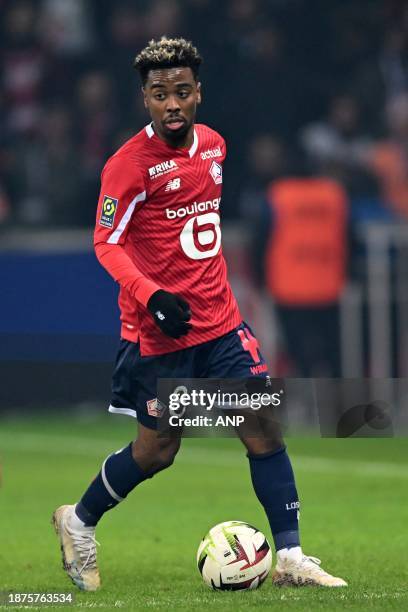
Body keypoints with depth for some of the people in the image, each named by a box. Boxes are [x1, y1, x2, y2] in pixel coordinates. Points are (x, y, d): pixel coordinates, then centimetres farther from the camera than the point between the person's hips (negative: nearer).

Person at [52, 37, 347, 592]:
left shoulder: (213, 145, 7)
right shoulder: (129, 164, -15)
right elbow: (107, 244, -15)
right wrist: (152, 296, -30)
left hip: (219, 323, 6)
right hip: (158, 332, -6)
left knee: (265, 432, -4)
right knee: (157, 451, 4)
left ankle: (291, 557, 1)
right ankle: (78, 522, 29)